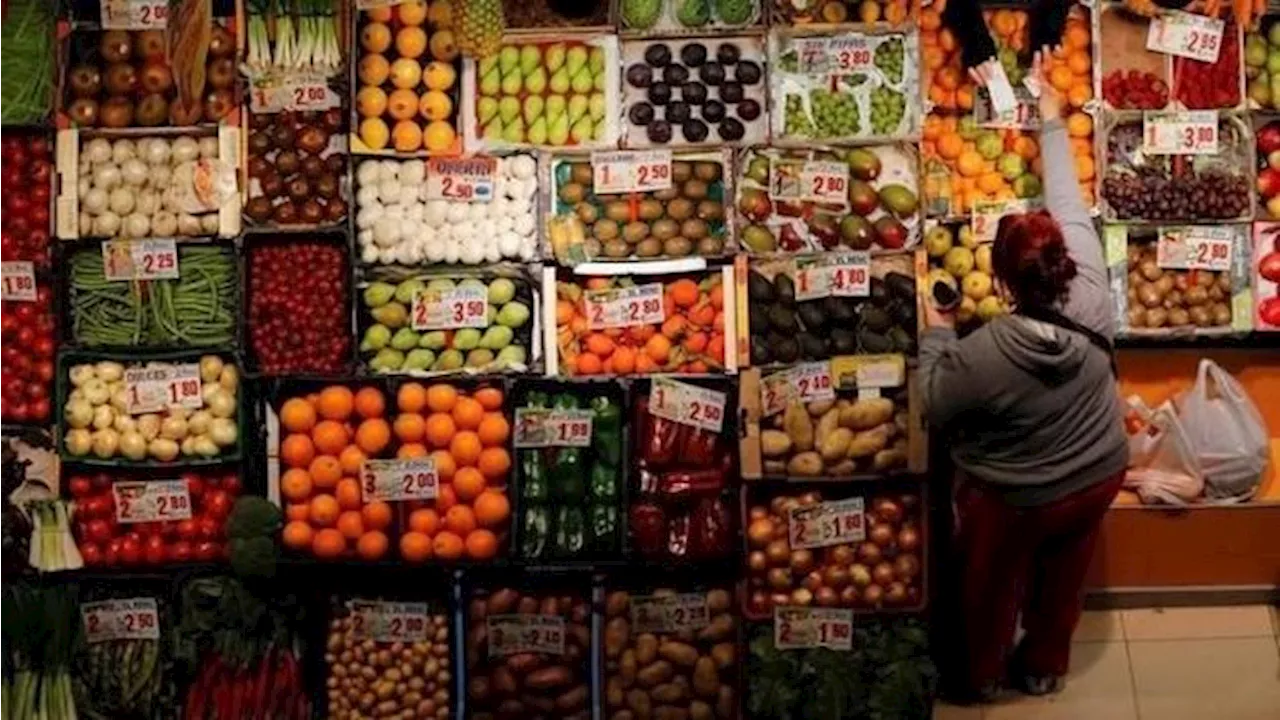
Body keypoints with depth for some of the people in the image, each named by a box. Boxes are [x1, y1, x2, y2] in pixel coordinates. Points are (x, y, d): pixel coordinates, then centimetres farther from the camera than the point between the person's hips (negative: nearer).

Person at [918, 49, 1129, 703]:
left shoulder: (981, 354, -35)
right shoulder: (1093, 302, -25)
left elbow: (933, 407, -16)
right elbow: (1071, 209, -13)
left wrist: (935, 335, -5)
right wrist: (1052, 123, -2)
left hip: (1013, 500, -4)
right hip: (1097, 479, 4)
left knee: (989, 589, 23)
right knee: (1062, 583, 28)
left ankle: (977, 679, 46)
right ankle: (1043, 668, 50)